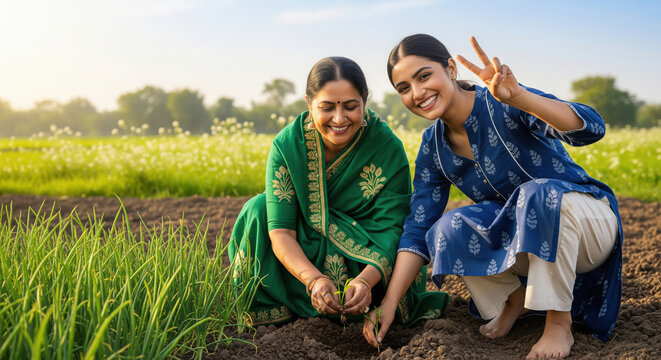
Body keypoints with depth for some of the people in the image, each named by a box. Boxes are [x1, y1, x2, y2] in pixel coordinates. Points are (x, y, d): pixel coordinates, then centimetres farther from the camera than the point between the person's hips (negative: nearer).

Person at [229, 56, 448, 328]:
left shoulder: (388, 148, -20)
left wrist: (365, 280, -44)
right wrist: (314, 279, -42)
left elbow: (391, 227, -24)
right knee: (259, 209, -24)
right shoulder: (286, 145, -18)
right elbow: (281, 231, -23)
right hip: (304, 257, 0)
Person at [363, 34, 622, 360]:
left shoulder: (504, 104, -22)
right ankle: (513, 298, 6)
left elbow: (591, 128, -37)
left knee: (540, 195, -37)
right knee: (449, 230, -22)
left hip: (587, 217, -4)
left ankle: (560, 324, -20)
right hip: (519, 238, 5)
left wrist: (517, 97, -53)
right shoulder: (433, 149, -5)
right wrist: (389, 302, -15)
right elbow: (417, 230, -6)